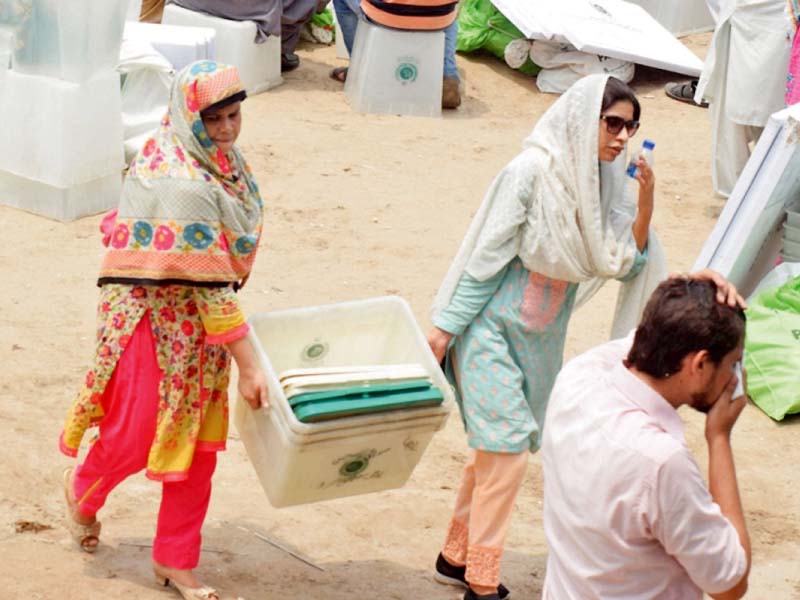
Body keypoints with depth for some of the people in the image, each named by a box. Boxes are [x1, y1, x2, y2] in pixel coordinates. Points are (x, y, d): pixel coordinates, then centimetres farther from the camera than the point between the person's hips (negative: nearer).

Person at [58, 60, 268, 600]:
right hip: (152, 315, -8)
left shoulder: (220, 159, 0)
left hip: (199, 317, 8)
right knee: (140, 432, 5)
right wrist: (248, 364, -25)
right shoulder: (184, 186, -28)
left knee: (199, 439, 10)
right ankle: (83, 491, 39)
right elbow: (209, 284, -27)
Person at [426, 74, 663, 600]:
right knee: (507, 445, -8)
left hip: (541, 336, 7)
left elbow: (625, 263, -1)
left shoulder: (603, 180, 0)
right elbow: (487, 256, -16)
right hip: (493, 327, -7)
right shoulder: (533, 172, -19)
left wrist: (647, 201, -13)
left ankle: (456, 558, 29)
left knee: (497, 446, 15)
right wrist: (446, 327, -13)